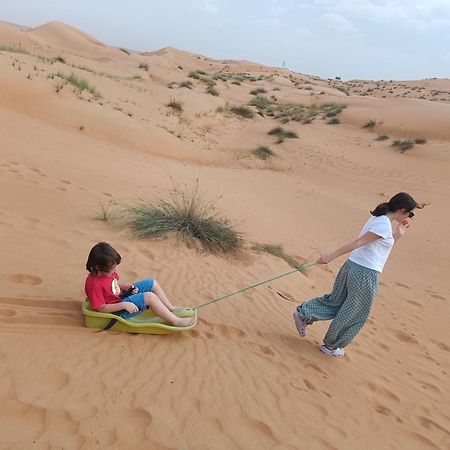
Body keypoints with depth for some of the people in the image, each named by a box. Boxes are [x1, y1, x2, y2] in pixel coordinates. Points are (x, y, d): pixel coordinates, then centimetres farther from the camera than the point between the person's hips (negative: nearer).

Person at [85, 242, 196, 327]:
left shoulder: (108, 271, -4)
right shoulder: (94, 284, -30)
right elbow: (101, 308, -26)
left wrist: (126, 287, -5)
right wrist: (124, 305, -30)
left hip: (122, 296, 10)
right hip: (117, 309, -10)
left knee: (152, 283, 6)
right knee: (149, 297, -27)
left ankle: (171, 309, 14)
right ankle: (176, 321, -18)